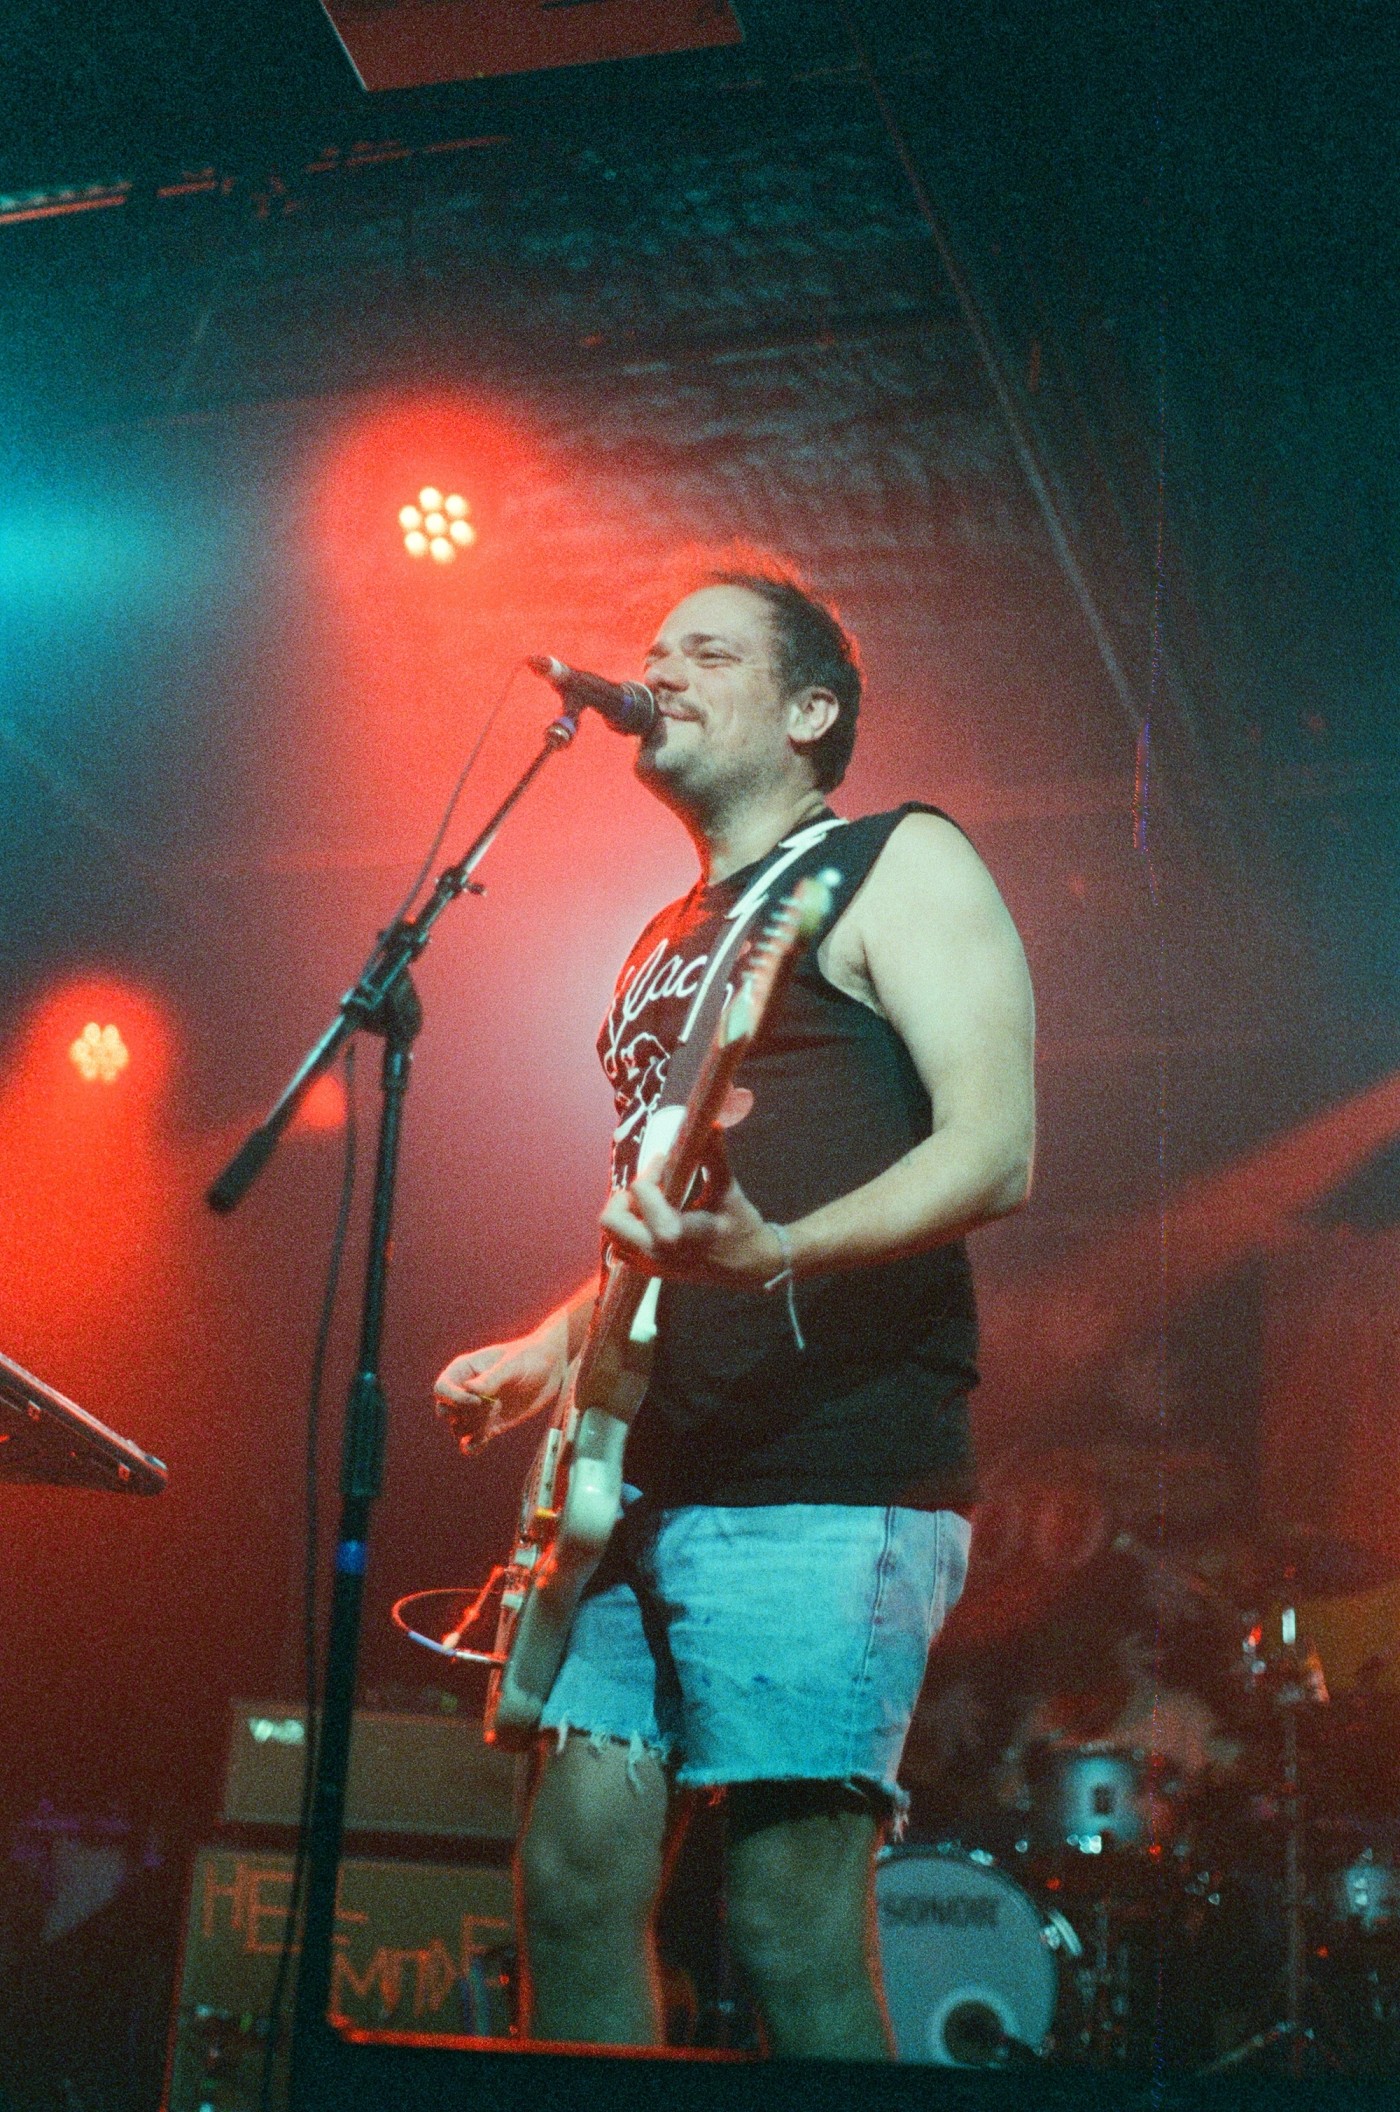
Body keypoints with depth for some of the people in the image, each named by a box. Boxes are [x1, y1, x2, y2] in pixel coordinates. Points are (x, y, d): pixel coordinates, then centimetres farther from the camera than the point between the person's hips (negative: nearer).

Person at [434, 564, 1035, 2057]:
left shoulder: (895, 866, 1)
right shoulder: (668, 944, 25)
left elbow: (995, 1153, -12)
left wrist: (774, 1256, -28)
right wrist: (551, 1349, 17)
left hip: (826, 1483, -8)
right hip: (645, 1484, 8)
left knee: (791, 1927, -8)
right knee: (572, 1879, 5)